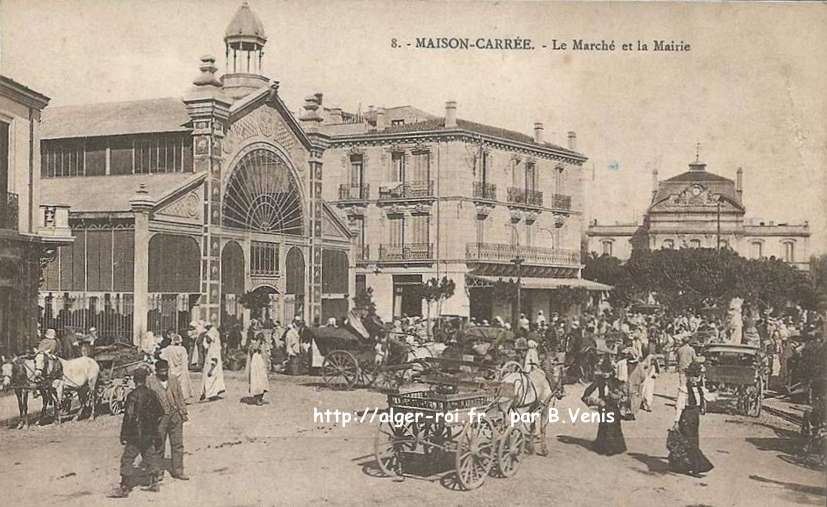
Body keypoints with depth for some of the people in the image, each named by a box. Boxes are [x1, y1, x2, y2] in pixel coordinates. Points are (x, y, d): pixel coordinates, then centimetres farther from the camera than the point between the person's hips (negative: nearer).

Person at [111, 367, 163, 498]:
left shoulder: (133, 395, -14)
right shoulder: (151, 394, 3)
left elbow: (128, 417, -15)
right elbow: (160, 412, 11)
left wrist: (123, 435, -9)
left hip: (134, 434, -6)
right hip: (149, 434, 6)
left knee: (127, 459, -1)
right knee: (150, 456, 17)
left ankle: (124, 488, -2)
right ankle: (154, 483, 23)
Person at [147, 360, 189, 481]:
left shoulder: (173, 380, 9)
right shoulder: (150, 382, -3)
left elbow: (180, 397, 15)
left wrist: (184, 412, 10)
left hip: (175, 416, 3)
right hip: (159, 418, -3)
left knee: (177, 444, 5)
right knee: (159, 446, 6)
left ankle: (177, 471, 14)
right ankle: (158, 472, 19)